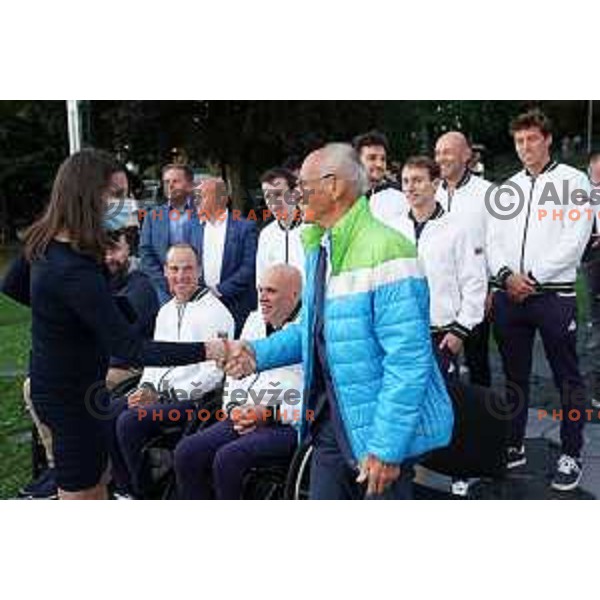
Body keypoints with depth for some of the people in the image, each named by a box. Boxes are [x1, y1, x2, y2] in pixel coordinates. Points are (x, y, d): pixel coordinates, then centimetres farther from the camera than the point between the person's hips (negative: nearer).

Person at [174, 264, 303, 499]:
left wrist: (270, 413, -16)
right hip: (247, 418, 7)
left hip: (288, 424, -7)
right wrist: (234, 408, 5)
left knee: (227, 458, -27)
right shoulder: (254, 321, 19)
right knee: (186, 451, -10)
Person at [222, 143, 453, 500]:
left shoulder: (385, 251, -21)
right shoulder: (319, 248, 8)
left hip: (384, 430, -8)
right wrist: (259, 353, 2)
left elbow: (407, 360, -23)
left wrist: (386, 447, -22)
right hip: (330, 419, 8)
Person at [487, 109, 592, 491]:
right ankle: (514, 446, 24)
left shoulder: (573, 180, 2)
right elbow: (494, 240, 9)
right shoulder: (508, 188, 16)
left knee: (567, 377, 3)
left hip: (554, 294, -4)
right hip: (509, 295, 5)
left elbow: (575, 240, -8)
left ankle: (571, 455, 14)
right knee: (514, 374, 12)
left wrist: (533, 278, -13)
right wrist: (506, 274, -9)